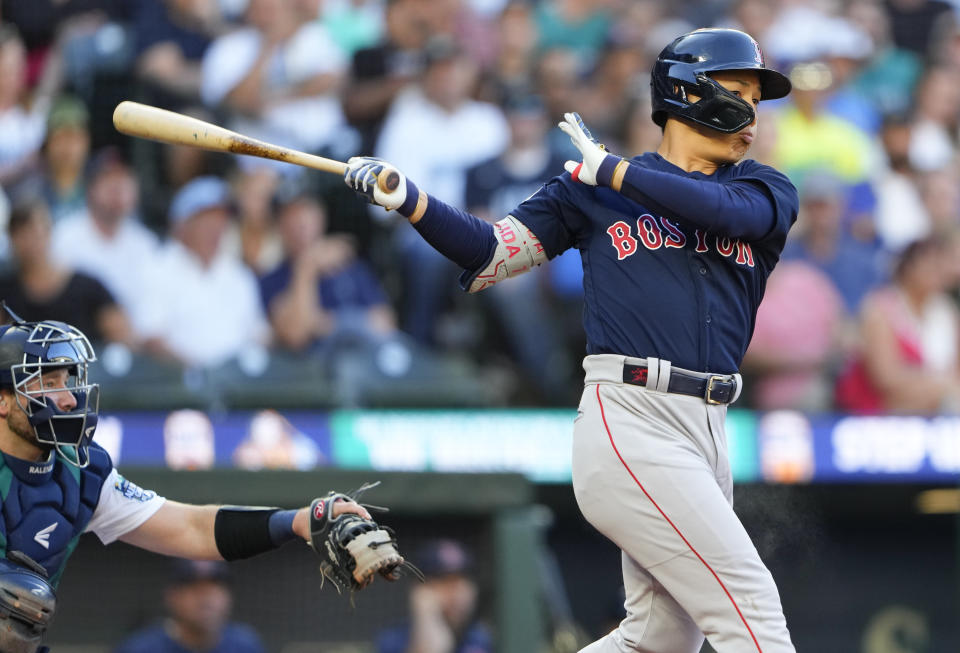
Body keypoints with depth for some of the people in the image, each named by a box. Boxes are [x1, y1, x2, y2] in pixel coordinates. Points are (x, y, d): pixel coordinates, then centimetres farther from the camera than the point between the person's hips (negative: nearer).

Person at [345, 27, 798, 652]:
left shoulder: (767, 191, 13)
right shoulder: (590, 188, 7)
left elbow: (734, 209, -10)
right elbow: (488, 254, 6)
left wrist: (611, 170, -8)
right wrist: (409, 199, -9)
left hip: (707, 431, 6)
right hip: (630, 423, -6)